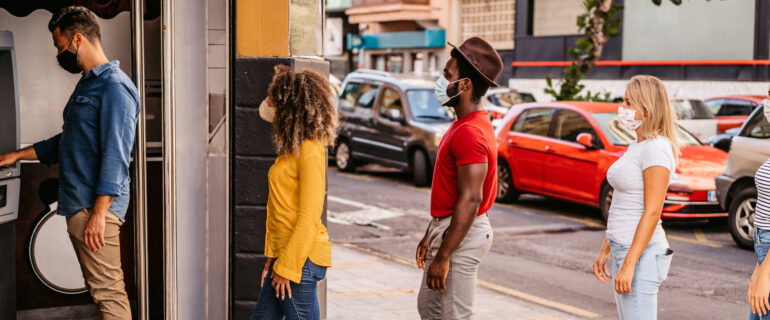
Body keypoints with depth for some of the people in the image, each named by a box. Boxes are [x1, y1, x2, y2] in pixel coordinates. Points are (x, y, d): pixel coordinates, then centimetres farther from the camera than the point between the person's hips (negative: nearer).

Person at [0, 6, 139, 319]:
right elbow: (65, 142, 29)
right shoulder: (87, 84, 19)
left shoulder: (115, 87, -13)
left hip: (95, 206, -10)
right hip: (77, 203, 10)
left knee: (107, 289, -8)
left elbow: (115, 156, -20)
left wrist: (98, 213, -23)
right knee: (98, 287, 12)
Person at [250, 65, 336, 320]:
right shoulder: (292, 149, 12)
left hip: (300, 258, -9)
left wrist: (288, 267, -16)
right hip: (283, 255, 9)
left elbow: (309, 218, -19)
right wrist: (273, 257, 14)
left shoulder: (310, 151, -16)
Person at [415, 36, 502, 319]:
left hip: (462, 234, -11)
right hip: (447, 228, 11)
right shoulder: (464, 126, 12)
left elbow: (470, 200, -26)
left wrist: (443, 257, -25)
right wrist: (430, 235, 21)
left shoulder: (470, 133, -21)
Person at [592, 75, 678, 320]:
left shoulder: (656, 148, -15)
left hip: (642, 253, -10)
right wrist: (605, 251, 20)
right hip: (623, 249, 10)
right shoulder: (637, 146, 14)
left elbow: (652, 212, -20)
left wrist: (629, 264, -22)